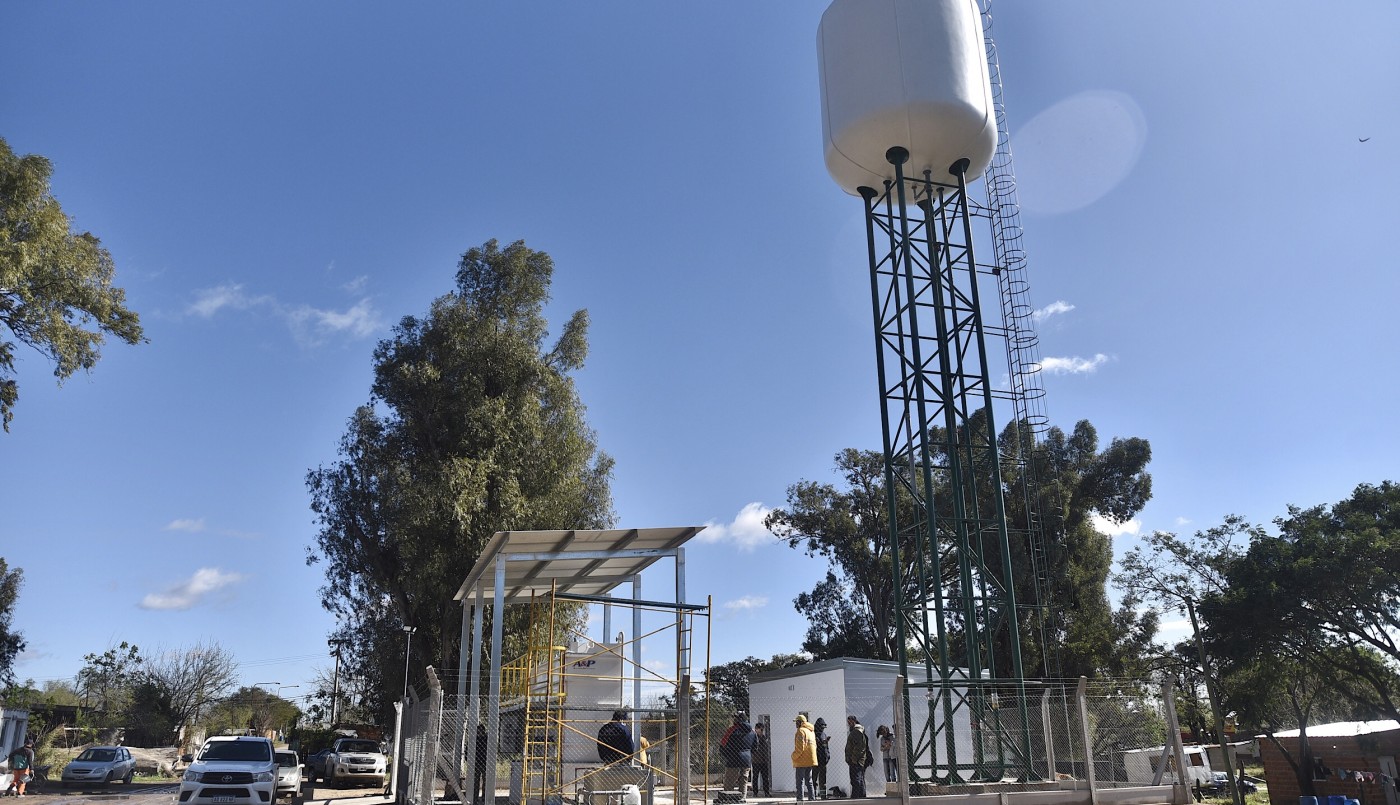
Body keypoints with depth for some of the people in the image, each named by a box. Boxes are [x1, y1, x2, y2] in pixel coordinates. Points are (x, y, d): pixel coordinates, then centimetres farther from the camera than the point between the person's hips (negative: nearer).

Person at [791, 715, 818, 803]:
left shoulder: (801, 731, -12)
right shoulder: (811, 731, 17)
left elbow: (800, 748, -19)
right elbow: (814, 745, 19)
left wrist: (794, 757, -7)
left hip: (802, 761, -9)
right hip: (811, 761, 9)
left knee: (800, 782, -5)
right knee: (809, 781, 15)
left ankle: (800, 799, -8)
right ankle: (812, 798, 14)